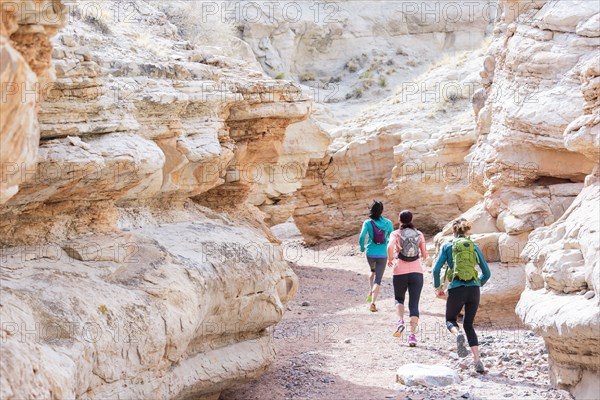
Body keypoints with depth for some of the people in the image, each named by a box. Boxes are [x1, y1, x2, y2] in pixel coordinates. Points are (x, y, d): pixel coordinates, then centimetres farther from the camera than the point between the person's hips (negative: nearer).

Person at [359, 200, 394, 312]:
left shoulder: (368, 222, -6)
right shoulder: (388, 223, -3)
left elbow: (362, 237, -16)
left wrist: (362, 247, 2)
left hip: (370, 254, 1)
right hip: (382, 255, -1)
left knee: (373, 271, 33)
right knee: (378, 280, 2)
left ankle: (371, 293, 30)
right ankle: (372, 303, -13)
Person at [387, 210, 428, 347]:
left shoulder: (395, 234, 0)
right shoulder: (419, 235, 7)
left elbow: (390, 247, -20)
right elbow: (424, 255, 6)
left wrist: (390, 259, -3)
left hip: (400, 272, -1)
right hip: (416, 272, 1)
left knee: (399, 299, 22)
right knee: (414, 304, 1)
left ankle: (400, 321, -5)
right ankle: (413, 335, -11)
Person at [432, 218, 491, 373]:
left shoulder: (448, 246, 4)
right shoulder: (474, 247, 10)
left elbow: (436, 269, -4)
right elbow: (487, 273, 12)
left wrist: (437, 287, 11)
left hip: (456, 289, -2)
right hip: (474, 290, 2)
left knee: (450, 320, 21)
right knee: (469, 325, 17)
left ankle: (458, 335, -16)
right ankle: (477, 361, 2)